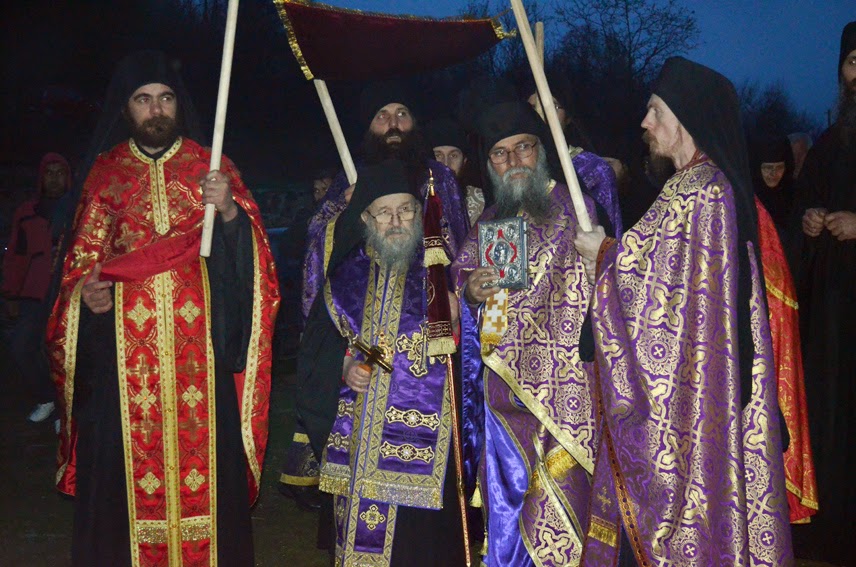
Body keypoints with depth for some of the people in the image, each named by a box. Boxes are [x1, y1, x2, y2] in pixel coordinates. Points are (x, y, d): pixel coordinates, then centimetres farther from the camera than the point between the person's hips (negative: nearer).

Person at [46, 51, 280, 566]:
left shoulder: (210, 166, 6)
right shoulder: (106, 172, 10)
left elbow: (247, 247, -1)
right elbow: (84, 252, 14)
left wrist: (229, 210, -21)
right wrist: (87, 289, -6)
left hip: (198, 338, -1)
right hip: (125, 343, 1)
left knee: (201, 442, 0)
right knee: (126, 451, 2)